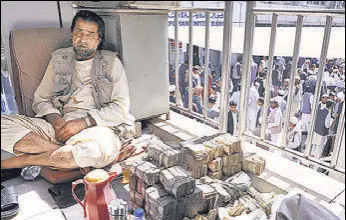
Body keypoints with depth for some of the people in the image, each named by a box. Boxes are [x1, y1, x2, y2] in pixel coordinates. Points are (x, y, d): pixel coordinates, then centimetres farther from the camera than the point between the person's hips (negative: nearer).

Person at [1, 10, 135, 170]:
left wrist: (83, 123, -15)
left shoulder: (111, 62, 5)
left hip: (95, 128, -3)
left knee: (105, 146, -40)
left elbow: (121, 108, -4)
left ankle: (26, 160, -21)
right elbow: (40, 99, 17)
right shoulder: (59, 59, 16)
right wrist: (54, 119, -6)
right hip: (59, 126, 3)